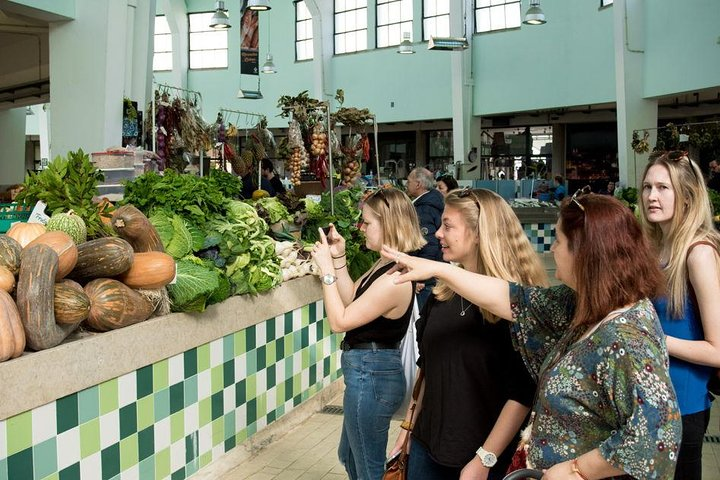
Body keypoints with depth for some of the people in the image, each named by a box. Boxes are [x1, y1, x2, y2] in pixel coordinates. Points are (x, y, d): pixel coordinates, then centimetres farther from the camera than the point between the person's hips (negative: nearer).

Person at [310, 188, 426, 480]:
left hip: (370, 375, -11)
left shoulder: (393, 280, -28)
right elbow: (353, 300, 13)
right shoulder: (388, 265, 3)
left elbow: (339, 321, -21)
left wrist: (326, 269, -18)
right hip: (370, 370, 11)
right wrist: (339, 259, 5)